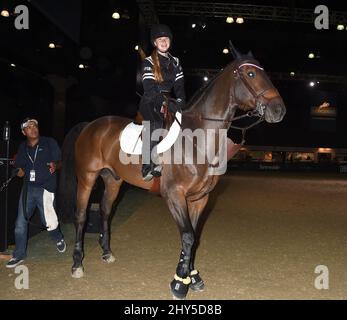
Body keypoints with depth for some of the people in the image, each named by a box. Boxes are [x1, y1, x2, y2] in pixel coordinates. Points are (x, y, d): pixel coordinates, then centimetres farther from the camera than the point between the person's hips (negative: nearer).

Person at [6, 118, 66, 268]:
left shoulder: (49, 143, -1)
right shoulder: (22, 147, 10)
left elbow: (59, 161, 1)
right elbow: (19, 166, 18)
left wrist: (55, 165, -21)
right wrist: (20, 171, -5)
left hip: (45, 187, -4)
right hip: (28, 188, 4)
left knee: (48, 221, 0)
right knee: (20, 222, 3)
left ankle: (59, 239, 32)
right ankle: (19, 254, 17)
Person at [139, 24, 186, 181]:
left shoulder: (175, 62, 15)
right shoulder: (149, 62, -2)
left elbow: (179, 85, 8)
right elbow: (149, 88, -14)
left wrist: (180, 101, -13)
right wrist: (165, 102, -26)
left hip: (168, 102, 6)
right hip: (150, 103, -6)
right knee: (156, 123, -33)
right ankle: (149, 166, -37)